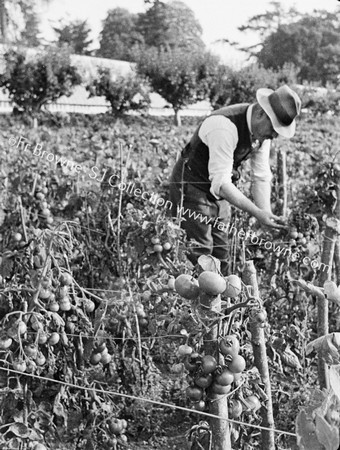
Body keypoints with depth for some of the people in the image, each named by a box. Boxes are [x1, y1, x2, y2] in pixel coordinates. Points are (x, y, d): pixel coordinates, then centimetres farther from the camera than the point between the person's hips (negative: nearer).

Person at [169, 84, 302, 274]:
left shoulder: (263, 128, -7)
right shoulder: (225, 126, -32)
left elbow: (262, 176, -3)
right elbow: (220, 182, -35)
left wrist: (266, 216, -14)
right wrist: (257, 213, -39)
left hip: (219, 192, 8)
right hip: (192, 187, -8)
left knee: (221, 256, 10)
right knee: (199, 256, -11)